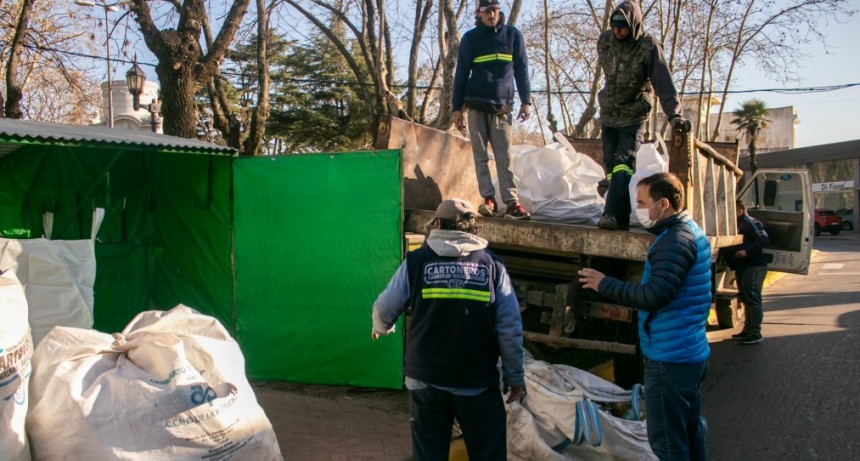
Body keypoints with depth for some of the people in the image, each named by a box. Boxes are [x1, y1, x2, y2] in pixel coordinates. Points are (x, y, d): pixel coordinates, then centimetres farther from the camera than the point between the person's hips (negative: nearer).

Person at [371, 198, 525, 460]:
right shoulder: (492, 265, -1)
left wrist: (381, 328, 31)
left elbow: (385, 309, 8)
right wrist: (515, 377, 7)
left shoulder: (416, 261, -1)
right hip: (478, 382, 0)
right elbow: (510, 328, -4)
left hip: (425, 378, 1)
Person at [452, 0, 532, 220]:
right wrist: (457, 107, 2)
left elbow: (521, 69, 9)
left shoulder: (513, 35, 8)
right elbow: (461, 73, 7)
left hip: (502, 107, 0)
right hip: (476, 105, 0)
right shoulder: (470, 38, 6)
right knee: (480, 155, -2)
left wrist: (526, 101, 2)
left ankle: (511, 203, -8)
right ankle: (488, 199, 3)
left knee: (504, 157, -6)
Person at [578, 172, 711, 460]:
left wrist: (604, 285, -18)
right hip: (693, 352, 10)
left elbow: (654, 296, -28)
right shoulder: (692, 231, 12)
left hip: (669, 360, -10)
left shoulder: (674, 241, -20)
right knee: (691, 431, 19)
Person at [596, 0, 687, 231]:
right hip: (608, 115, 6)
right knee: (611, 166, 6)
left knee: (624, 164, -20)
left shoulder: (649, 47, -17)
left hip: (633, 118, -5)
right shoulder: (604, 40, -3)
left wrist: (674, 114, -35)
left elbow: (663, 83, -24)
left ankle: (612, 214, -30)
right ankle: (621, 219, 13)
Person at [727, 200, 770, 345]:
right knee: (746, 299, 13)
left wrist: (747, 251, -30)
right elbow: (735, 244, 24)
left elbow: (764, 239, -24)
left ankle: (755, 334, -7)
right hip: (742, 267, 10)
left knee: (752, 299, -9)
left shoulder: (750, 223, -11)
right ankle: (747, 330, 20)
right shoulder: (738, 224, 18)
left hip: (753, 266, -10)